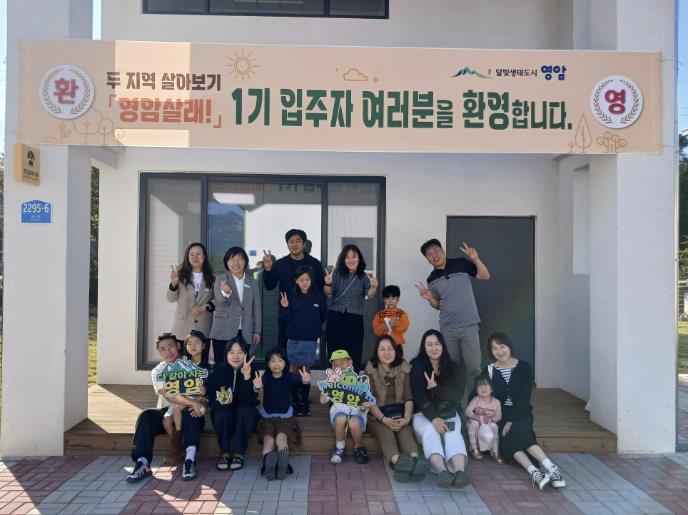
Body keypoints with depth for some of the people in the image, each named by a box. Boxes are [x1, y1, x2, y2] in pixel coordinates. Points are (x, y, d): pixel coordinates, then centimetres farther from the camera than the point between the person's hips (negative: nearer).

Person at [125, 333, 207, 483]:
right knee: (146, 415, -26)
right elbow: (169, 396, -15)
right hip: (166, 413, 2)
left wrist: (200, 406, -28)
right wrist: (192, 402, -33)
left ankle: (190, 459, -37)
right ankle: (142, 463, -31)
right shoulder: (158, 371, 2)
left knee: (189, 414, -35)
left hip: (190, 414, -2)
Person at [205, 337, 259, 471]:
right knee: (223, 412, -30)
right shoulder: (219, 370, -6)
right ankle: (224, 453, -16)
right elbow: (210, 394, -8)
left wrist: (247, 376, -39)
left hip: (245, 416, -1)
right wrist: (221, 399, -30)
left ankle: (238, 454, -22)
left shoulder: (252, 371, -12)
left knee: (244, 410, -32)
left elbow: (250, 399, -25)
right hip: (223, 415, 1)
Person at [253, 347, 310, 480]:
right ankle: (268, 466, -22)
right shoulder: (265, 377, -10)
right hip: (267, 417, 0)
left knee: (281, 438, -25)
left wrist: (305, 380, -55)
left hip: (285, 417, 0)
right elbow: (260, 383, -33)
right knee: (268, 440, -23)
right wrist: (257, 387, -59)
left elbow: (299, 379, -30)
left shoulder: (289, 376, -9)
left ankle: (282, 466, -22)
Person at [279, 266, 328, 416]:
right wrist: (285, 307, -18)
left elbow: (323, 315, 7)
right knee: (295, 369, 7)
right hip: (294, 338, 0)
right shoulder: (291, 296, -4)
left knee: (307, 370, 6)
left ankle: (305, 401, 14)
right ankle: (295, 401, 15)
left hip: (311, 339, 0)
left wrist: (314, 326, 0)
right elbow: (286, 319, -3)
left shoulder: (318, 296, -2)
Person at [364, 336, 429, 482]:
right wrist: (384, 419, -21)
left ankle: (415, 460, -60)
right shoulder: (371, 371, 1)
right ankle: (398, 461, -63)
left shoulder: (404, 369, 8)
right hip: (377, 415, -2)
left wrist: (407, 418, -15)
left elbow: (408, 398, 3)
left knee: (405, 431, -31)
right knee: (386, 433, -34)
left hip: (399, 412, 2)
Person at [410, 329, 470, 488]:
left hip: (448, 413, 2)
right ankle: (442, 471, -54)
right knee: (430, 431, -34)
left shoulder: (451, 367, 9)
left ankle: (460, 470, -53)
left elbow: (458, 394, -5)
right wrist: (434, 418, -27)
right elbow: (419, 396, -13)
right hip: (423, 413, -2)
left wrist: (436, 388, -20)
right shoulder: (417, 366, 0)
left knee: (453, 433, -30)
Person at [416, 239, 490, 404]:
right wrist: (429, 298, -8)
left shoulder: (461, 264, -3)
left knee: (473, 367, -5)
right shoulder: (432, 279, 5)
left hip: (469, 326, -3)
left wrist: (476, 259, -18)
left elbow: (485, 276, -3)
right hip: (447, 328, 3)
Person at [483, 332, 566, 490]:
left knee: (517, 430, -35)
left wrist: (512, 420, -19)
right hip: (499, 415, 1)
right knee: (509, 436, -32)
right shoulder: (488, 371, 6)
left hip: (521, 413, -1)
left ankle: (550, 467, -46)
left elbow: (524, 398, -8)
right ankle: (534, 472, -49)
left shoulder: (524, 367, 1)